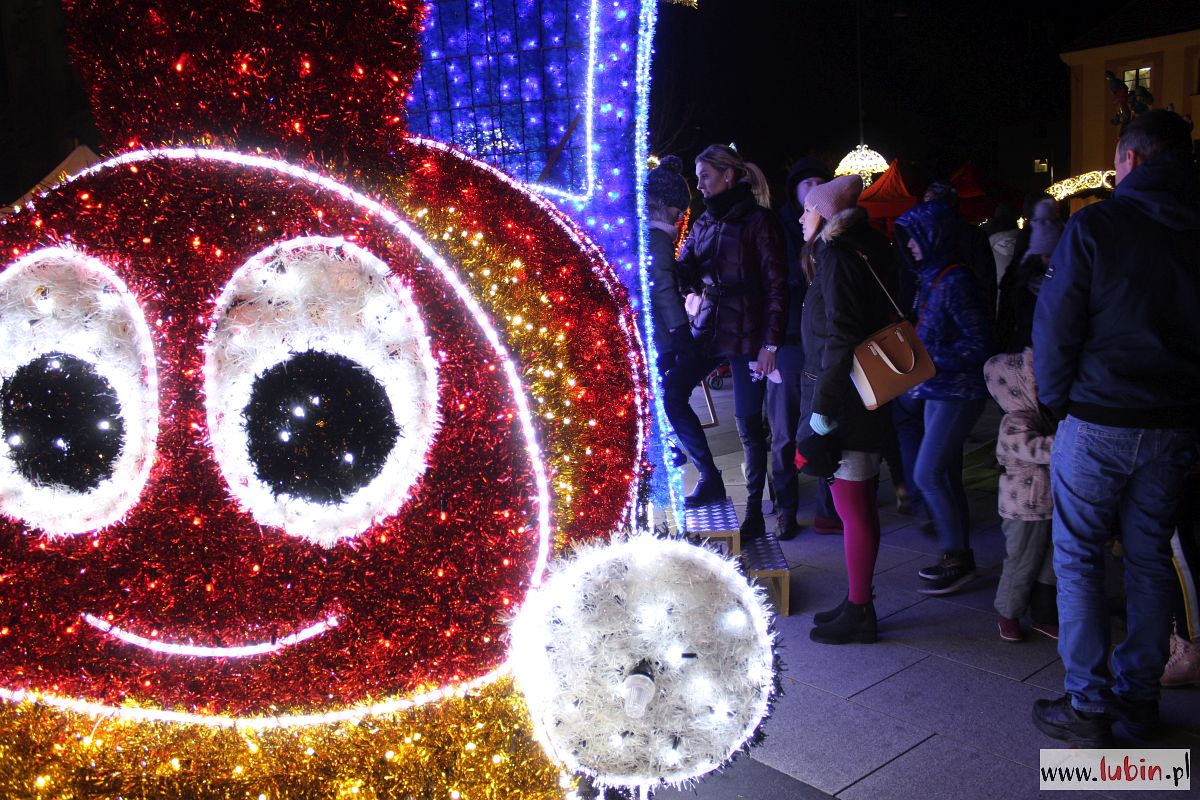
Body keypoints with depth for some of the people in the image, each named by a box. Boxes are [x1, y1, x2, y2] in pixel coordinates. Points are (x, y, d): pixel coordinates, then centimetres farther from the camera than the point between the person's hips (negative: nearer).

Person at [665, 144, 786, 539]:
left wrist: (770, 343, -15)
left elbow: (776, 286, -10)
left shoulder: (758, 220, -7)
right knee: (669, 391, -9)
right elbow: (684, 275, 6)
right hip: (709, 327, 6)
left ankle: (754, 512, 14)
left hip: (747, 334, -6)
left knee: (748, 422, 0)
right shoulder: (703, 223, 12)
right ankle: (709, 476, 7)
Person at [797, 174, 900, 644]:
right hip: (865, 399, 10)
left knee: (851, 505, -2)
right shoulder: (868, 252, 14)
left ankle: (858, 614, 8)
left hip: (842, 400, -10)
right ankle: (858, 602, 27)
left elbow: (841, 340, -21)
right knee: (859, 503, 16)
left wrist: (822, 406, -21)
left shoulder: (838, 258, -14)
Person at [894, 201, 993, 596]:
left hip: (959, 392, -9)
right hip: (938, 390, 9)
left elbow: (978, 344, -19)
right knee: (945, 475, 12)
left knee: (928, 474, -8)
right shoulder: (931, 277, 10)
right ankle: (959, 556, 23)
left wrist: (931, 360, -22)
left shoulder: (956, 281, -17)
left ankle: (957, 556, 6)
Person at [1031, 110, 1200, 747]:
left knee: (1078, 559, 5)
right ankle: (1139, 700, 24)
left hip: (1097, 424, -5)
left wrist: (1057, 401, 1)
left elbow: (1055, 327, -11)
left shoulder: (1096, 225, -10)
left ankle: (1088, 706, 8)